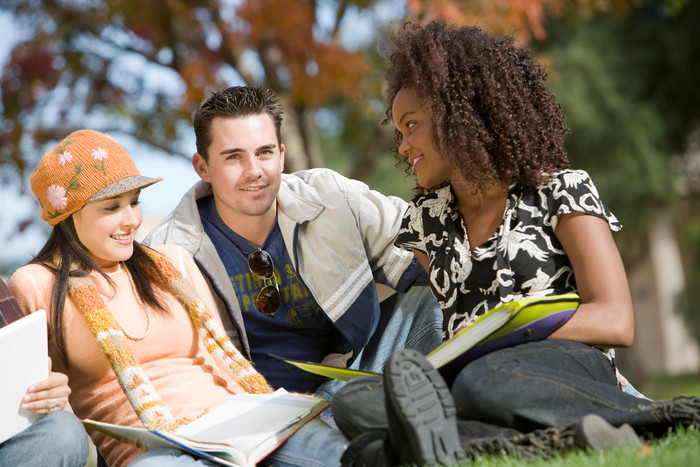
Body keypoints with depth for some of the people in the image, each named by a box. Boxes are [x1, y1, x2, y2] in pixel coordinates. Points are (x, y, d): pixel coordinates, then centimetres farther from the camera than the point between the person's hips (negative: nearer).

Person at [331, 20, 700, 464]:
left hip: (567, 366, -5)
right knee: (354, 401, -28)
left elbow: (616, 322, -4)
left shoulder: (560, 190, 6)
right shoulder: (426, 217, 22)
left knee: (484, 382, -41)